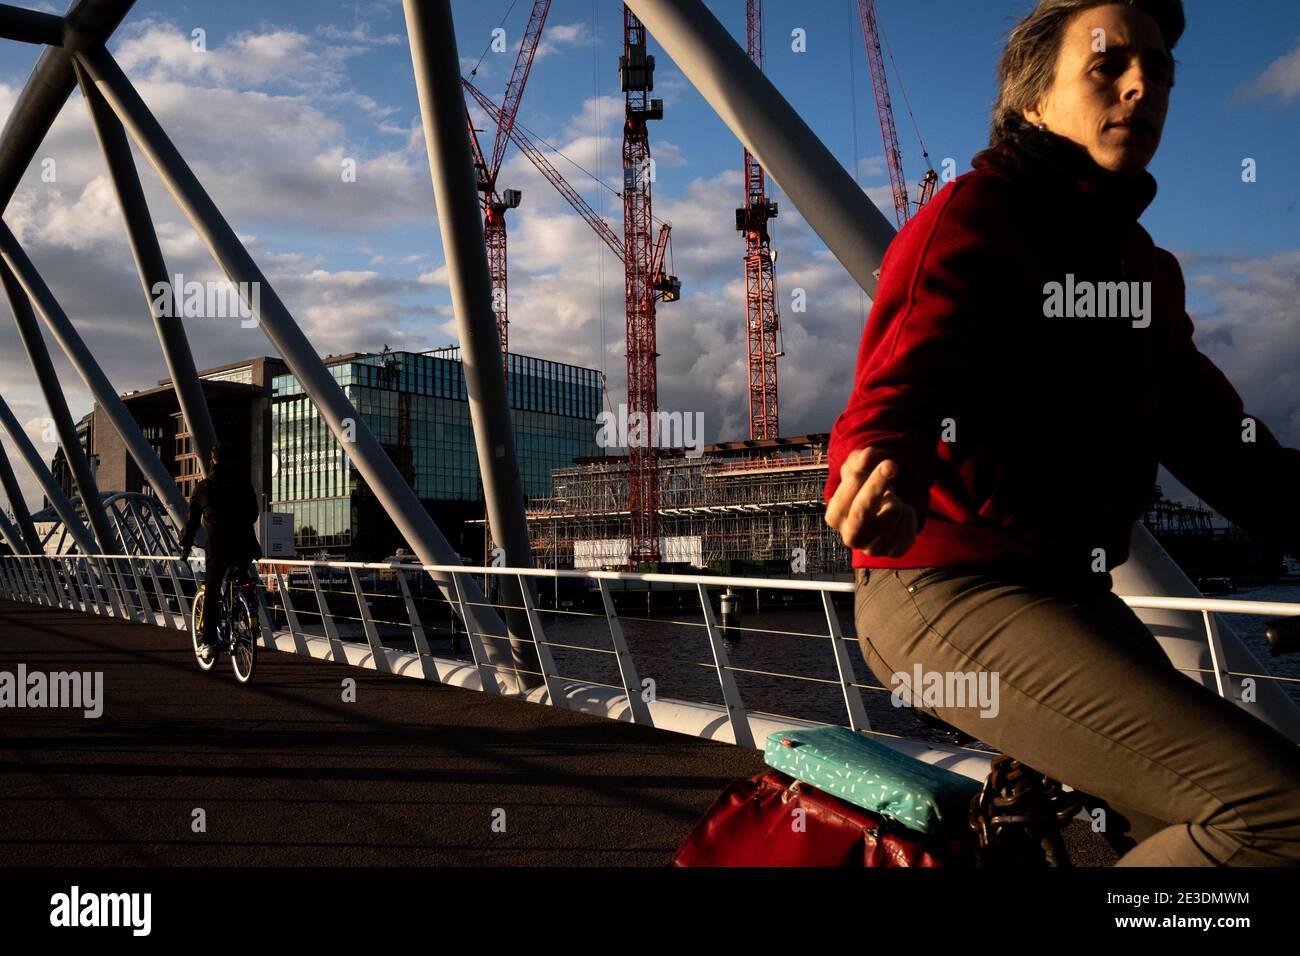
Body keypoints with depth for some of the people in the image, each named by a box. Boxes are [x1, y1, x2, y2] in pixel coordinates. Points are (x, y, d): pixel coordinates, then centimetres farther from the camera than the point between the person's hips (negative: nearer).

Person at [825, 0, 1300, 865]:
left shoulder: (1148, 266, 21)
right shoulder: (971, 216, -5)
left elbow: (1212, 435, 17)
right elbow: (897, 381, -19)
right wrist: (885, 471, -41)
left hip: (1068, 589, 9)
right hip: (950, 589, -9)